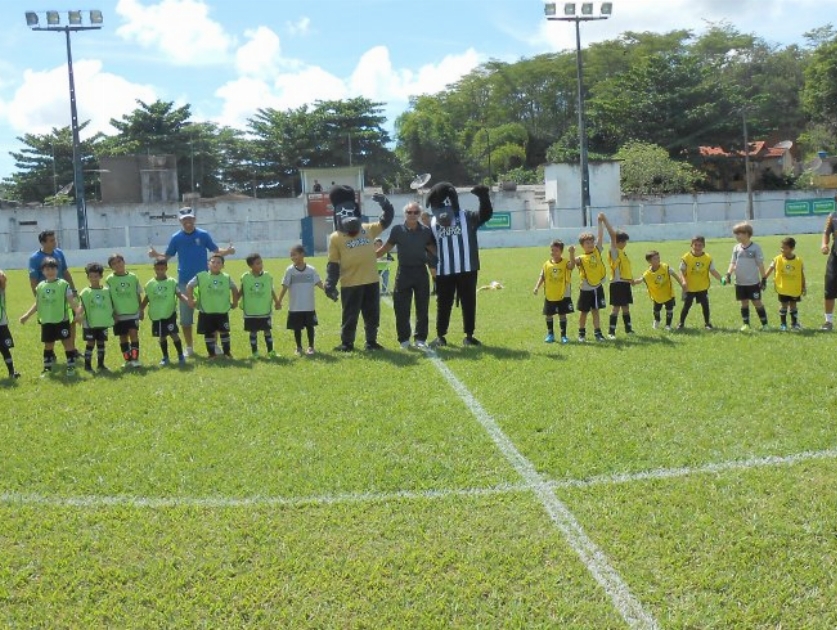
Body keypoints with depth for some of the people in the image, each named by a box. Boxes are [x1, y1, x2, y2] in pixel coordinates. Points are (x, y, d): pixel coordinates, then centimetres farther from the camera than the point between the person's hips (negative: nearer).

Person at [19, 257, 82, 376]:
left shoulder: (63, 284, -8)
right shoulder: (40, 286, 5)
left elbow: (71, 301, -12)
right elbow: (37, 304, 13)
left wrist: (78, 311, -27)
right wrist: (27, 315, 8)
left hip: (61, 320, -4)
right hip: (46, 321, 4)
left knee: (67, 342, 0)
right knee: (48, 344, 14)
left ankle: (71, 366, 10)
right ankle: (47, 367, 24)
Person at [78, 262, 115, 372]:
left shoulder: (107, 290, 3)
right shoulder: (85, 292, -4)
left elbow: (111, 305, 10)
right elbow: (82, 307, -10)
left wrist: (114, 315, 7)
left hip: (103, 323, 3)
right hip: (90, 323, -3)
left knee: (101, 343, 9)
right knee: (90, 343, 0)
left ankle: (101, 364, 20)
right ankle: (87, 365, 9)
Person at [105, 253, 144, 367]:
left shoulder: (133, 277, 0)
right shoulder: (109, 280, -3)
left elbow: (138, 295, 6)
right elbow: (108, 298, -1)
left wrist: (141, 309, 5)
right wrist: (113, 313, -5)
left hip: (133, 312, 0)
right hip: (119, 314, 0)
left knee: (133, 333, -9)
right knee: (123, 336, 7)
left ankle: (135, 359, -4)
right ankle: (127, 360, 17)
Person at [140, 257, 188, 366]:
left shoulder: (172, 282, -5)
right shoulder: (150, 284, 3)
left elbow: (179, 294, -14)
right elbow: (146, 299, 10)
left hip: (170, 314, -3)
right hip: (156, 315, 3)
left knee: (174, 334, -8)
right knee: (162, 337, 12)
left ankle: (181, 356, 6)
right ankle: (165, 357, 26)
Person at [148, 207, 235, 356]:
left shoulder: (203, 235, -1)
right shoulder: (176, 238, 1)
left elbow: (216, 251, -1)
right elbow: (168, 256, 2)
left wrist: (227, 251, -20)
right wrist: (156, 255, -17)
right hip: (184, 281, 1)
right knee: (186, 316, 7)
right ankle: (189, 347, 19)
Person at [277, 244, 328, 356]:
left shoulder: (311, 270, -3)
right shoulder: (290, 270, -4)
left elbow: (319, 283, -2)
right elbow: (284, 287, -2)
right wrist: (279, 301, -5)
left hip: (309, 306, 0)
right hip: (295, 307, 0)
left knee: (310, 326, 9)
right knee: (297, 328, 8)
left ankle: (311, 346, 21)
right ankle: (299, 348, 21)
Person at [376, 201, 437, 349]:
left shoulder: (426, 231, 1)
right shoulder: (397, 230, -4)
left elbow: (433, 250, 9)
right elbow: (386, 248, 4)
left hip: (421, 271, 1)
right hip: (404, 271, -1)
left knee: (422, 307, 6)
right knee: (401, 308, 1)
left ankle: (420, 338, 17)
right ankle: (404, 338, 13)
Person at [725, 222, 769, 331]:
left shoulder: (755, 247, -7)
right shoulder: (736, 248, 5)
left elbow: (760, 264, -5)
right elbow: (733, 263, 5)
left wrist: (763, 279, -5)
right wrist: (729, 274, -12)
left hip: (753, 282, -4)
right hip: (740, 282, 4)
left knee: (757, 302, -1)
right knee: (744, 303, 10)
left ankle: (764, 324, 10)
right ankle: (746, 324, 19)